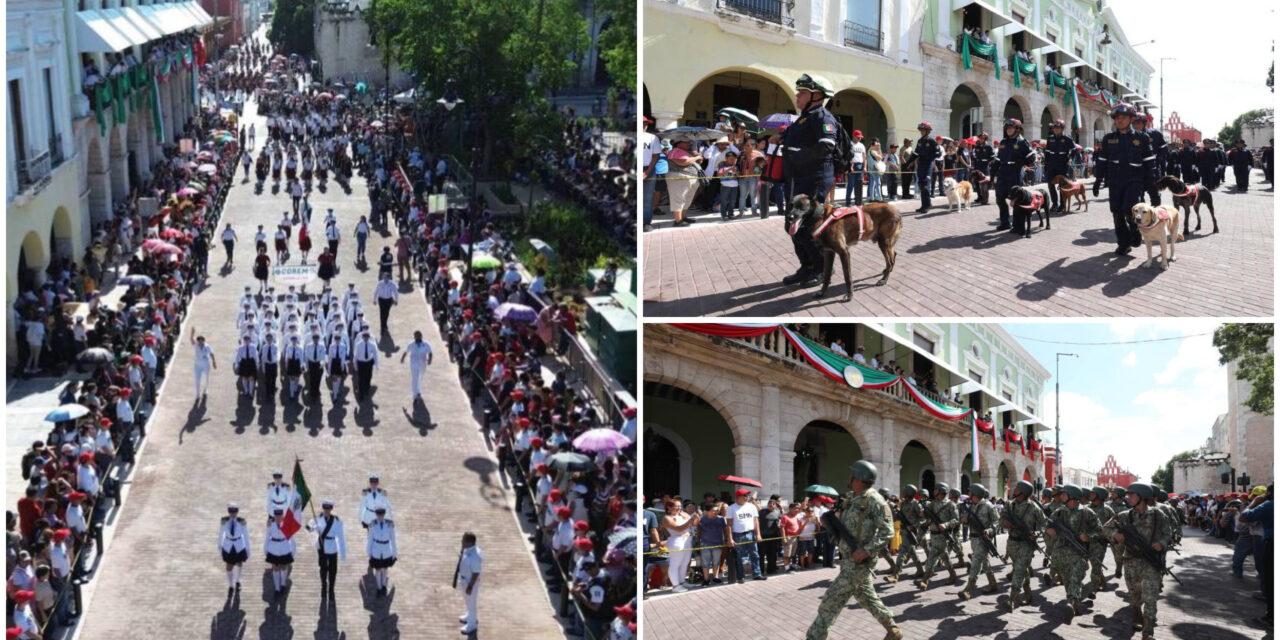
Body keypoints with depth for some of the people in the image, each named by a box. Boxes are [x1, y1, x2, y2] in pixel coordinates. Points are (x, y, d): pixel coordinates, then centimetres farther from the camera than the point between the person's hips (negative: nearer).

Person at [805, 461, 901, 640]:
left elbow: (887, 530, -17)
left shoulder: (874, 500, -15)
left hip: (858, 562, -9)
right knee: (867, 598, 18)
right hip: (848, 559, 9)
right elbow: (842, 525, 22)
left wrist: (867, 551, -25)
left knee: (832, 600, -6)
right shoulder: (849, 498, 11)